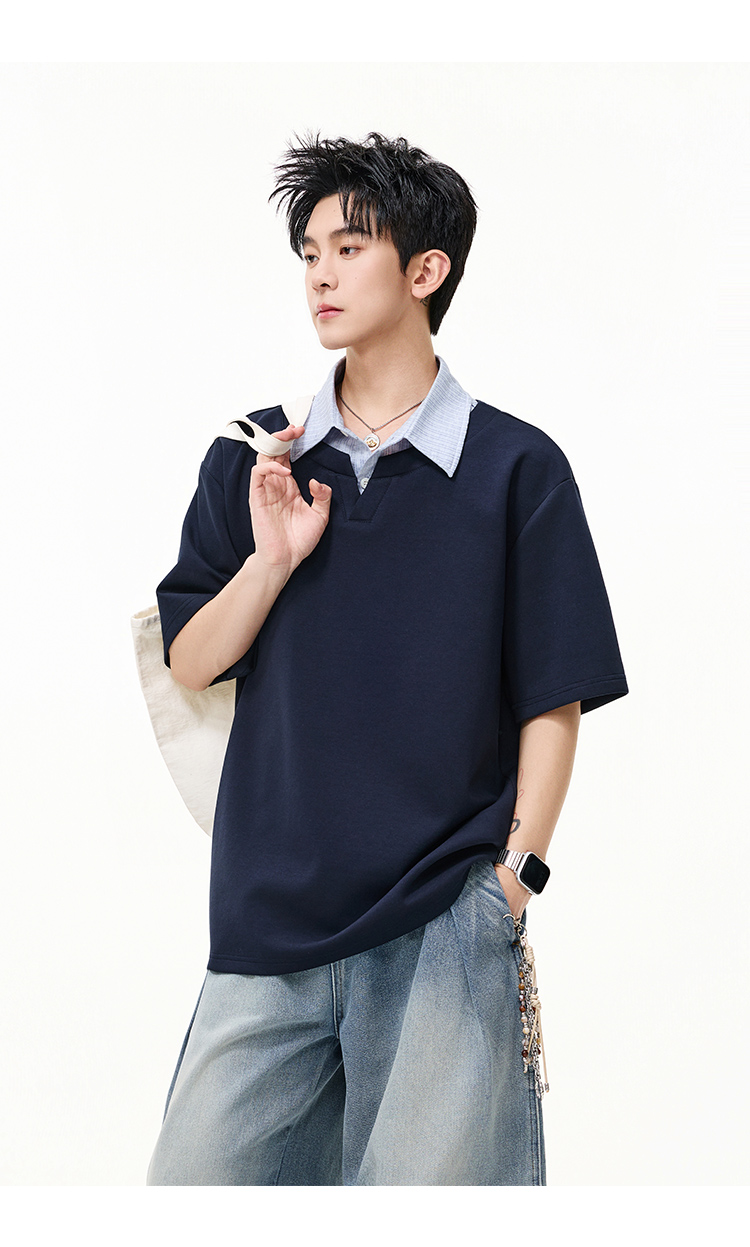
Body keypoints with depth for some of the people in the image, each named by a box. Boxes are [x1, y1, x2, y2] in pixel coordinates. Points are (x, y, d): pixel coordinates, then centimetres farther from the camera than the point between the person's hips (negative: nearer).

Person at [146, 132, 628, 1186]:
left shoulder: (516, 467, 1)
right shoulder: (254, 460, 10)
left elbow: (552, 704, 1)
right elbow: (190, 664, 10)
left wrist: (513, 879, -5)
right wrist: (271, 560, -6)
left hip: (447, 921, -3)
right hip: (269, 917, 3)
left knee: (428, 1184, -4)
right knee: (195, 1180, 1)